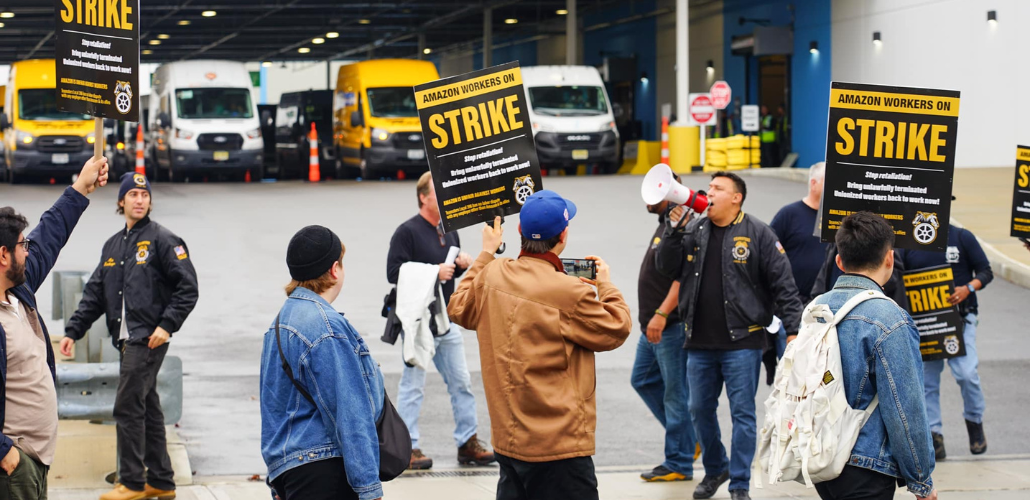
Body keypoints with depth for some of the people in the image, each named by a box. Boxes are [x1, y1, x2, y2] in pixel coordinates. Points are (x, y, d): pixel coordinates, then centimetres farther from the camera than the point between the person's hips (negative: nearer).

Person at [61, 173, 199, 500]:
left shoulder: (162, 240, -5)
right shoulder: (113, 246, 17)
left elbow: (187, 287, -8)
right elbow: (95, 294, 19)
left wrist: (167, 325, -16)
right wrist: (73, 331, 12)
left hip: (149, 338, -7)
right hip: (127, 339, 7)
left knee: (128, 406, -8)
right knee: (148, 408, 11)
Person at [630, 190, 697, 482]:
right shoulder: (664, 225, 16)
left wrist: (662, 313, -30)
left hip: (672, 326, -11)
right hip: (654, 327, 11)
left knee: (675, 392, -3)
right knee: (643, 380, 18)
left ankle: (679, 464, 4)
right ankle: (688, 436, 25)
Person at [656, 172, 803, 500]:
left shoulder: (758, 234, -5)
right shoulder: (694, 231, 9)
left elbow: (783, 285, -7)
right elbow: (667, 267, 3)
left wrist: (793, 330, -13)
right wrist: (675, 228, -8)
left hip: (742, 341, -5)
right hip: (700, 343, 5)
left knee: (743, 413, -1)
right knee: (700, 410, 14)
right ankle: (715, 470, 33)